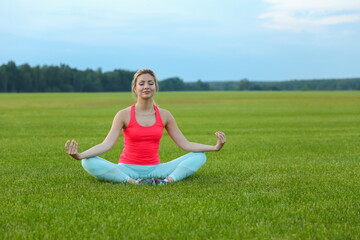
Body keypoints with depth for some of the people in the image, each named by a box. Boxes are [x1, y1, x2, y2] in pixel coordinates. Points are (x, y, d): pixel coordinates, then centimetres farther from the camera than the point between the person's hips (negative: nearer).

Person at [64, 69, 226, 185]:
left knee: (199, 156, -14)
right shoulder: (124, 115, -3)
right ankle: (133, 182, -37)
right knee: (89, 163, -28)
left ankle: (168, 180, -35)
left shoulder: (164, 115, 4)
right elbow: (107, 144, -12)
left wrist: (215, 147, -10)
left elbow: (185, 144, 3)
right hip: (127, 169, -2)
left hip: (154, 169, 2)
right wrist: (80, 155, -28)